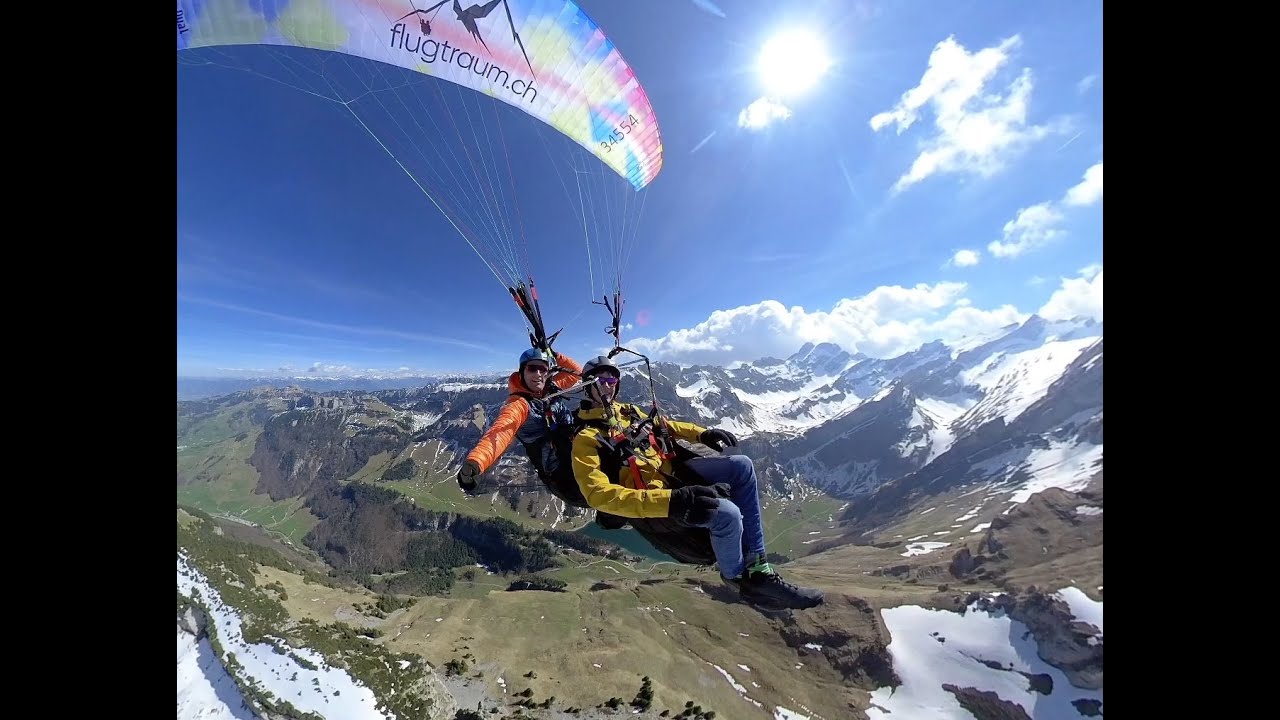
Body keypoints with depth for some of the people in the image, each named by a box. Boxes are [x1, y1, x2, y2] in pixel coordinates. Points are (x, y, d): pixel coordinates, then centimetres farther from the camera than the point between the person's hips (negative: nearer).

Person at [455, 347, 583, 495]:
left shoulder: (552, 387, -1)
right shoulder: (518, 404, -21)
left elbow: (576, 371, 11)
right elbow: (499, 433, -39)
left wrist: (554, 355, -6)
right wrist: (474, 462, -58)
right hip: (560, 473, -6)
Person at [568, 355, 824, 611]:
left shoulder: (627, 411, 10)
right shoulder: (587, 438, -14)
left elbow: (663, 425, 26)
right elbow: (599, 494, -27)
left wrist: (701, 433, 7)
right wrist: (669, 501, -39)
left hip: (672, 472, 8)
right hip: (652, 502, -8)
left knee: (741, 466, -6)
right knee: (727, 513, -29)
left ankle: (756, 569, -3)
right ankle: (737, 576, 7)